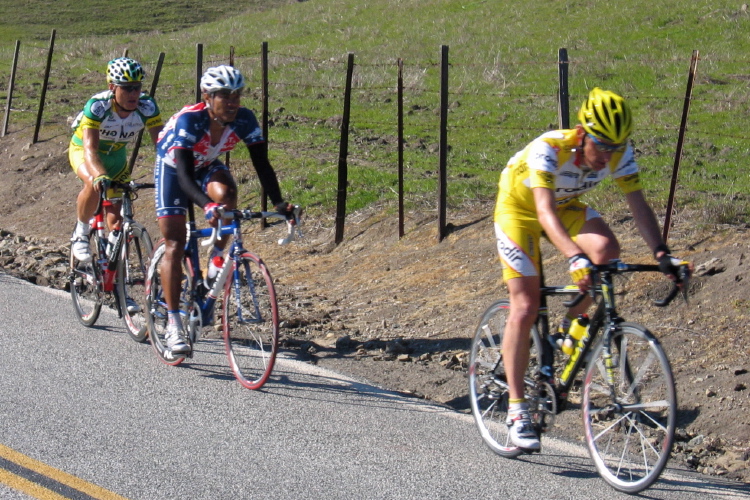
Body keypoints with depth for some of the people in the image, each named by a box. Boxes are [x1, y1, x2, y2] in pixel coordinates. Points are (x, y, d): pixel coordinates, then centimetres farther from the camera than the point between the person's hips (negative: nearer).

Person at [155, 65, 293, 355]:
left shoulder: (245, 120, -24)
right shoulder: (189, 120, -36)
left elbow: (262, 164, -24)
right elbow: (184, 175, -42)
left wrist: (278, 202, -39)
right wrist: (206, 205, -59)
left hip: (207, 166, 3)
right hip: (173, 167, -3)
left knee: (225, 194, -33)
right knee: (174, 245, -10)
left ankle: (217, 259, -7)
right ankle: (173, 325, -6)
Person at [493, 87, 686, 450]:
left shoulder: (620, 154, -23)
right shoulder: (548, 149, -37)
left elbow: (639, 206, -22)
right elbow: (545, 213, -47)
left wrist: (662, 254, -37)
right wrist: (575, 258, -61)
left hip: (566, 205, 4)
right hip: (519, 207, -4)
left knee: (607, 249, -26)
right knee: (525, 308, -12)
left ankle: (571, 326, -2)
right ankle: (516, 408, -4)